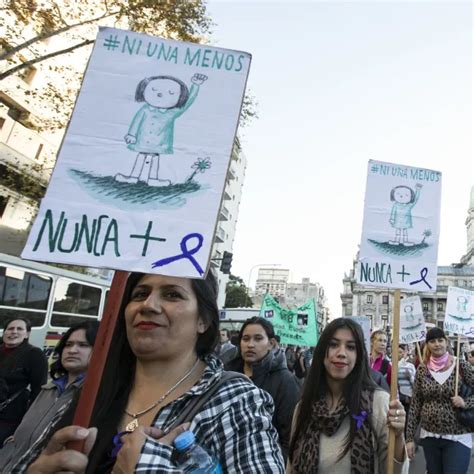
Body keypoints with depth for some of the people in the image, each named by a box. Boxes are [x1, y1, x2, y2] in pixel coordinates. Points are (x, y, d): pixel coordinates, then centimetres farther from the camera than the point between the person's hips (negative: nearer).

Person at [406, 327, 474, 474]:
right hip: (429, 436, 2)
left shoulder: (461, 365, -7)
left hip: (458, 438, -2)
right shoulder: (422, 369, -2)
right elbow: (415, 404, 1)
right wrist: (410, 437, 0)